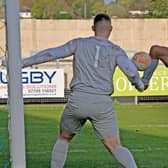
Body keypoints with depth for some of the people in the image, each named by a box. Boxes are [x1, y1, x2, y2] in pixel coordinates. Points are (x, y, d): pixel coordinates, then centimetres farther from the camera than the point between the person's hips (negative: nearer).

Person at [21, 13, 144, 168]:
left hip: (78, 100, 1)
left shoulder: (79, 43, 11)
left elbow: (50, 54, 3)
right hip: (102, 103, -1)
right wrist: (140, 85, 14)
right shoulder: (115, 50, 8)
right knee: (115, 148, 7)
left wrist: (22, 63, 8)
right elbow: (131, 72, -8)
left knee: (63, 138, 25)